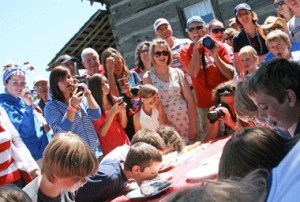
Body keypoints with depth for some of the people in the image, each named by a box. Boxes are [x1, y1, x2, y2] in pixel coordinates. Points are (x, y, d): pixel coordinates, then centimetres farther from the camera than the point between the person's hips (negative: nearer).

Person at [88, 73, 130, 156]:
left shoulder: (114, 100, 1)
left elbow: (123, 125, 6)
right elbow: (102, 133, -15)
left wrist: (123, 111, -12)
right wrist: (113, 112, -21)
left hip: (124, 143, 4)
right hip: (109, 149, -4)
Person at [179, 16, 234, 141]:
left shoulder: (218, 46, 2)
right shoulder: (185, 52, 3)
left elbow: (231, 75, -5)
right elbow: (194, 73, -14)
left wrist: (216, 57, -16)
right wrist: (196, 49, -14)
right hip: (205, 105, 0)